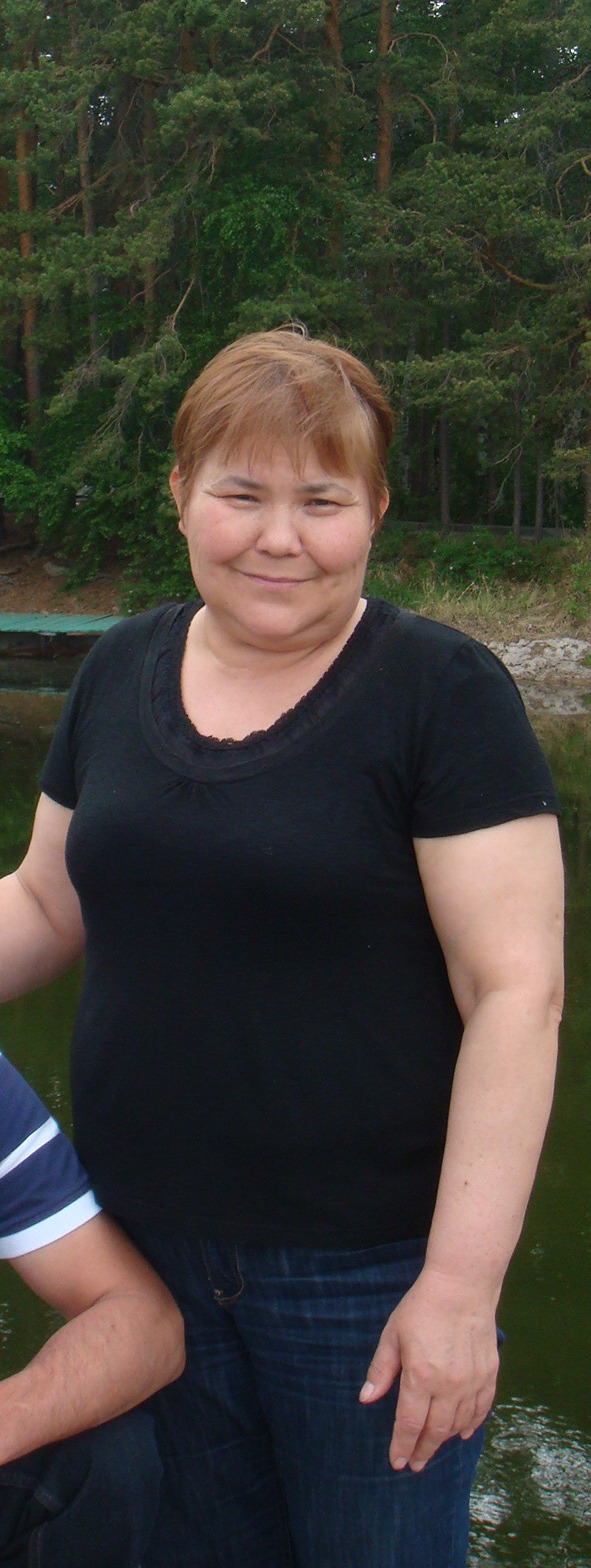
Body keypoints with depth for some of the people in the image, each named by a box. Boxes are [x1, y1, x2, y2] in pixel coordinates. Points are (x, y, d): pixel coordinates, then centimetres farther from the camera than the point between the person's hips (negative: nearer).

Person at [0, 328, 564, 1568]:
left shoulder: (444, 695, -13)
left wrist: (462, 1281, -18)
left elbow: (516, 989, -15)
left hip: (367, 1274, -4)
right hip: (144, 1249, 5)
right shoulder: (119, 674, 4)